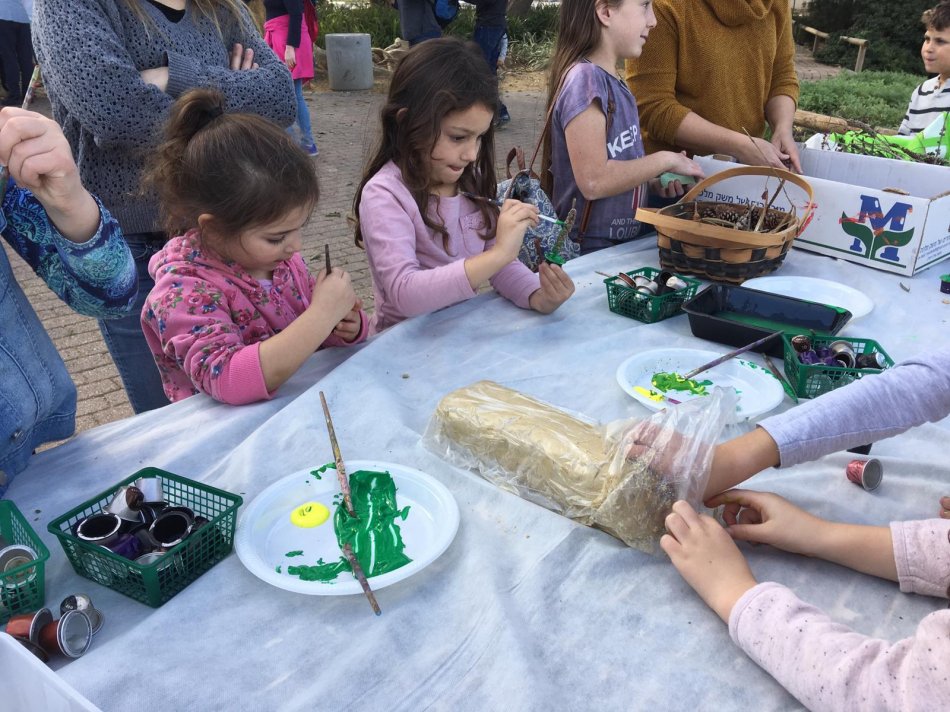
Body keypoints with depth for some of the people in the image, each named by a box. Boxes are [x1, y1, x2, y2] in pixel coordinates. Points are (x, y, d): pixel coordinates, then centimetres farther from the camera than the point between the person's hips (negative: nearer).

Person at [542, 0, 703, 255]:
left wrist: (655, 180, 3)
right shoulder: (585, 78, -15)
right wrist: (665, 160, -11)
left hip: (627, 242, 8)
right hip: (590, 253, -8)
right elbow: (594, 181, -22)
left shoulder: (612, 80, 12)